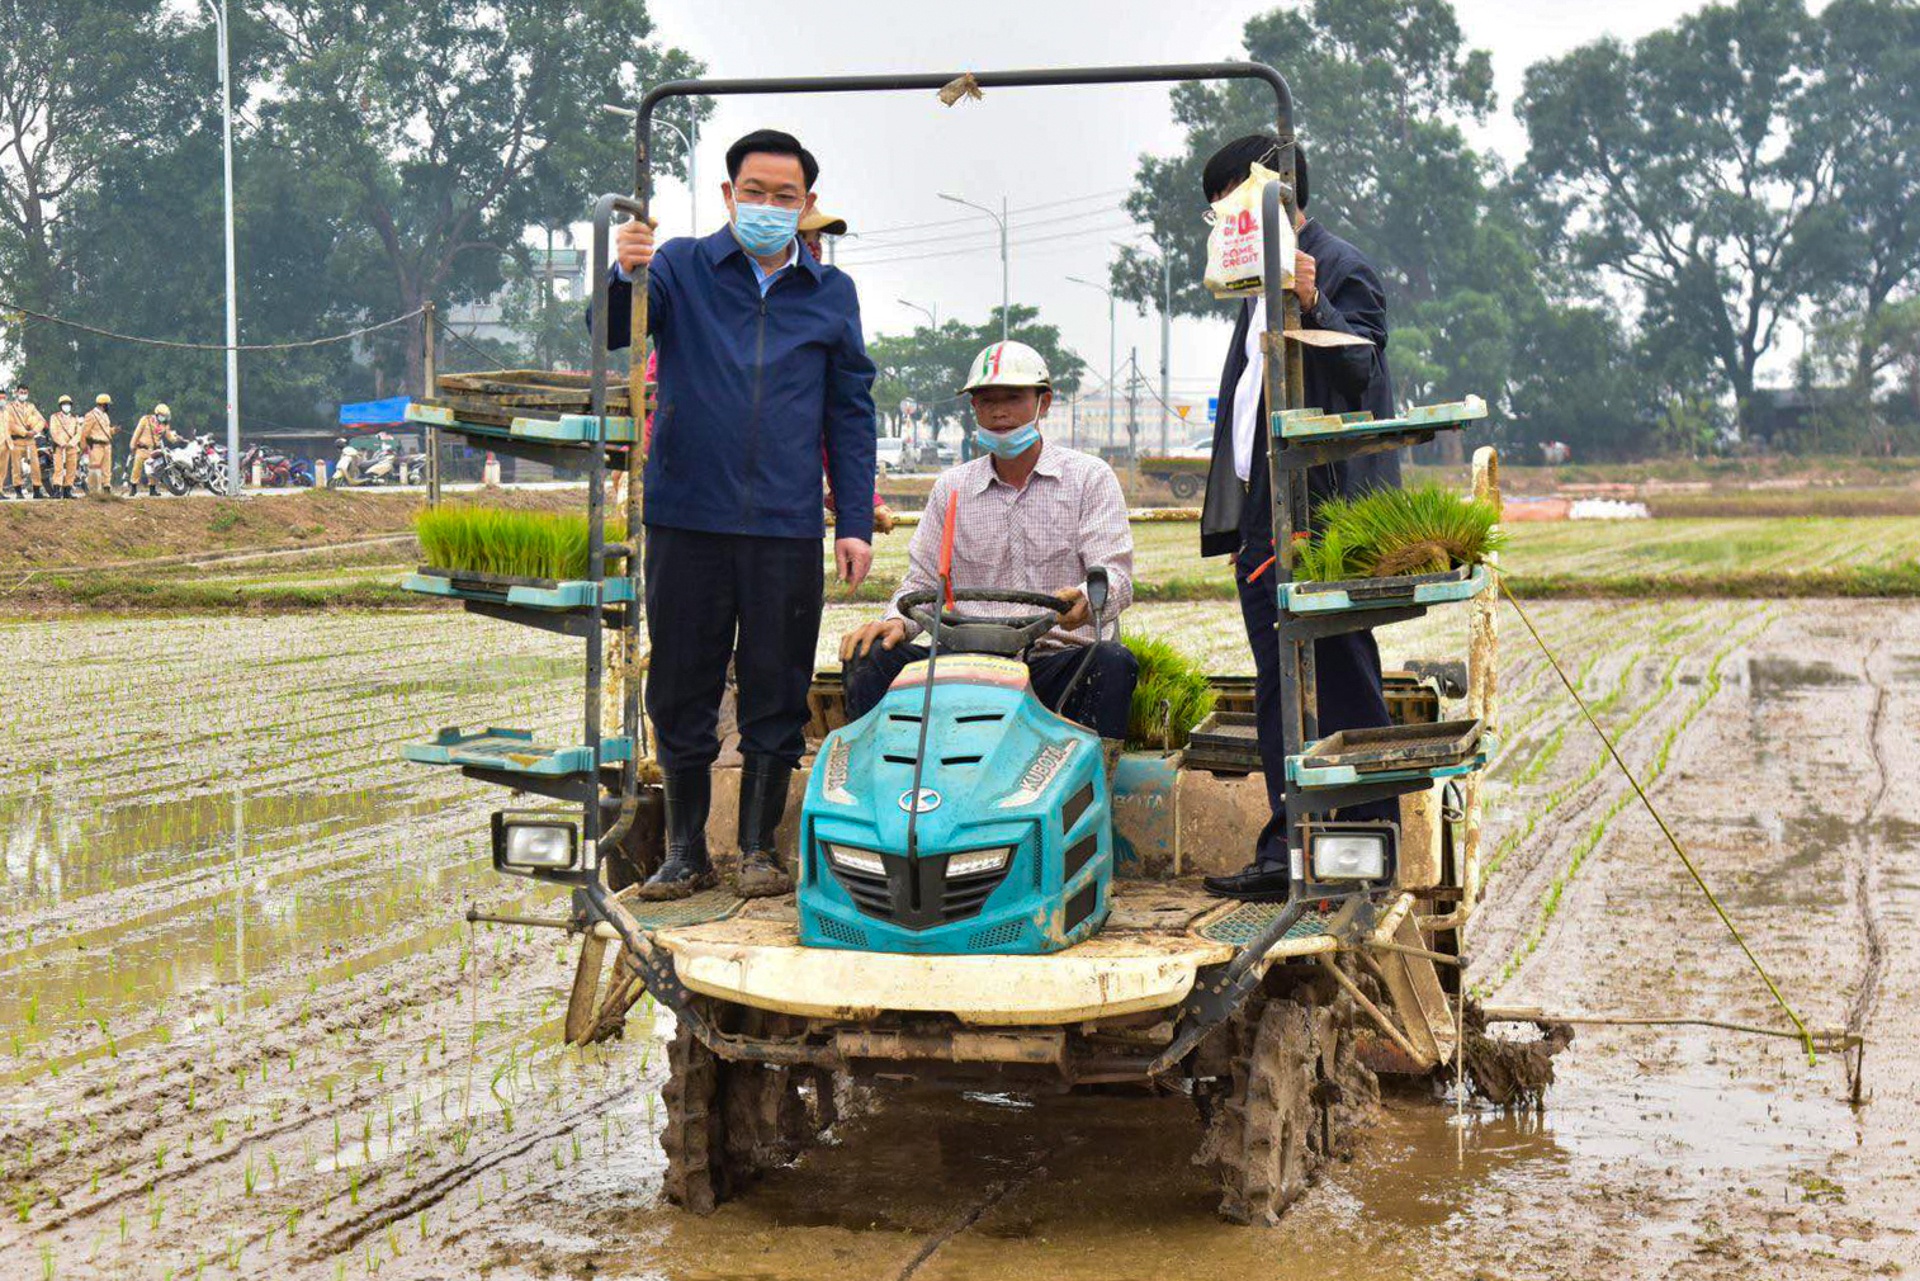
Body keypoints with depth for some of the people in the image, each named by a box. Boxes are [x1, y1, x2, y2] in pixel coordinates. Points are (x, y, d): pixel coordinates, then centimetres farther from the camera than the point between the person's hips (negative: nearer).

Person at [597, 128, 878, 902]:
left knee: (776, 692, 5)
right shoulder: (683, 268, 5)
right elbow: (610, 333, -8)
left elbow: (850, 413, 12)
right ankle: (685, 849, 17)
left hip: (787, 526, 1)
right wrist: (624, 276, -30)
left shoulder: (831, 295, 10)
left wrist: (856, 522, 6)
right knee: (681, 686, 5)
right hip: (688, 517, -1)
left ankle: (759, 847, 18)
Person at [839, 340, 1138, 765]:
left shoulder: (1089, 477, 7)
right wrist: (896, 622, -7)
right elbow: (922, 582, 17)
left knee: (1113, 661, -34)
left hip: (1057, 661, -2)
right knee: (872, 657, -20)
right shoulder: (951, 487, 16)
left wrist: (1084, 599, -28)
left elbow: (1114, 575, -4)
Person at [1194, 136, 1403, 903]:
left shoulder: (1340, 271, -7)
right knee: (1280, 694, 10)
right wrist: (1235, 522, 21)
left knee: (1345, 690, -4)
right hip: (1264, 523, 9)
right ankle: (1288, 853, 15)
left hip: (1321, 522, -9)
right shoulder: (1265, 281, 21)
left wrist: (1314, 310, -37)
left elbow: (1362, 373, -20)